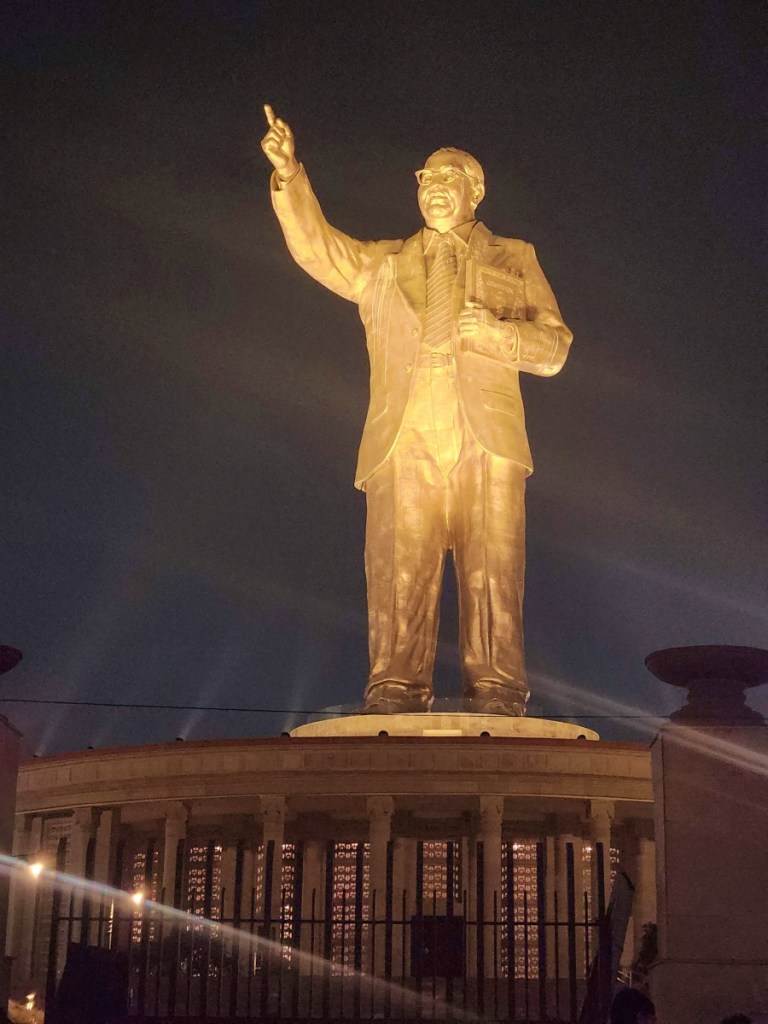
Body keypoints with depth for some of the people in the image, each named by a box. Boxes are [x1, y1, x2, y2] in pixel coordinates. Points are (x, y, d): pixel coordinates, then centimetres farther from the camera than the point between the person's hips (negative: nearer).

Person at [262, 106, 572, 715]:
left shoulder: (515, 259, 21)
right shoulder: (383, 264, 26)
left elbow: (554, 348, 13)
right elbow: (318, 248, 10)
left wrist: (496, 332, -7)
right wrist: (290, 177, -4)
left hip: (487, 442, -1)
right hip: (406, 442, 1)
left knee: (492, 572, -8)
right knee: (400, 573, -9)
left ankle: (496, 696, -8)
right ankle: (396, 692, -10)